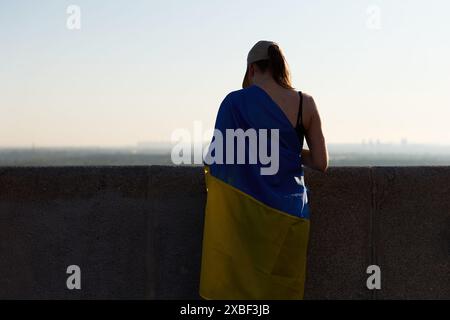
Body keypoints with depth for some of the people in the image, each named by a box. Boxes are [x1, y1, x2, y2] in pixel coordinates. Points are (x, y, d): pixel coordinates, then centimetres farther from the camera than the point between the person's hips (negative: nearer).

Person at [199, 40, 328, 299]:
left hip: (242, 214, -2)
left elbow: (215, 161, -4)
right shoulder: (304, 103, 0)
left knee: (234, 290, 6)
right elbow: (321, 163, 3)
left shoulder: (234, 102, -5)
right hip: (288, 212, 2)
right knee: (281, 290, 11)